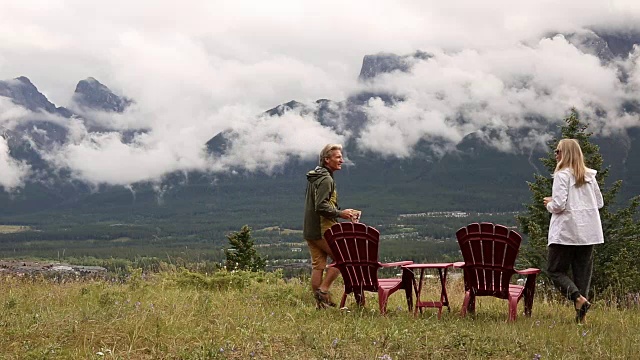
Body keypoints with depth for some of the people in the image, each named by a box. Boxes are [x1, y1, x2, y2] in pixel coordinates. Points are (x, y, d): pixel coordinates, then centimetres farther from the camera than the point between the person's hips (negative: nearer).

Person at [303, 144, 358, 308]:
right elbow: (321, 206, -23)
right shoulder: (325, 179, -14)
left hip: (310, 231, 9)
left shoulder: (314, 177, 19)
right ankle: (323, 289, -3)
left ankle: (320, 303, 12)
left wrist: (341, 213, 18)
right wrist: (340, 213, -13)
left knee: (317, 265, 9)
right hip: (323, 230, -9)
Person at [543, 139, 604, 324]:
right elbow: (599, 202, 14)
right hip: (588, 232, 6)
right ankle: (581, 315, 6)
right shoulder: (589, 175, 9)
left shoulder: (562, 175, -10)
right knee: (583, 272, 9)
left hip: (566, 232, -6)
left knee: (555, 270, 4)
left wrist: (549, 204, 3)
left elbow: (559, 205, -18)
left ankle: (579, 298, -17)